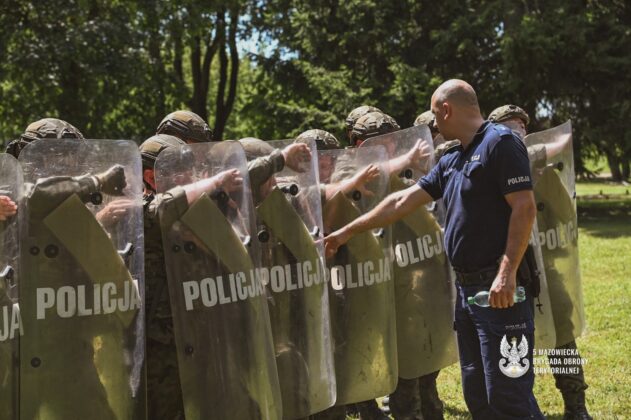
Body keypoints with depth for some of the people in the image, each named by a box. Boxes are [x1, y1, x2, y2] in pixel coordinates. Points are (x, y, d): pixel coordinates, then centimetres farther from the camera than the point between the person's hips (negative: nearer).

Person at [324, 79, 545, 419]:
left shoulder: (500, 143, -10)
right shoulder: (451, 160, 17)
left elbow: (524, 208, -17)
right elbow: (402, 201, 20)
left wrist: (507, 272, -23)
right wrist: (348, 231, 21)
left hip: (499, 288, -9)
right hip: (466, 286, 9)